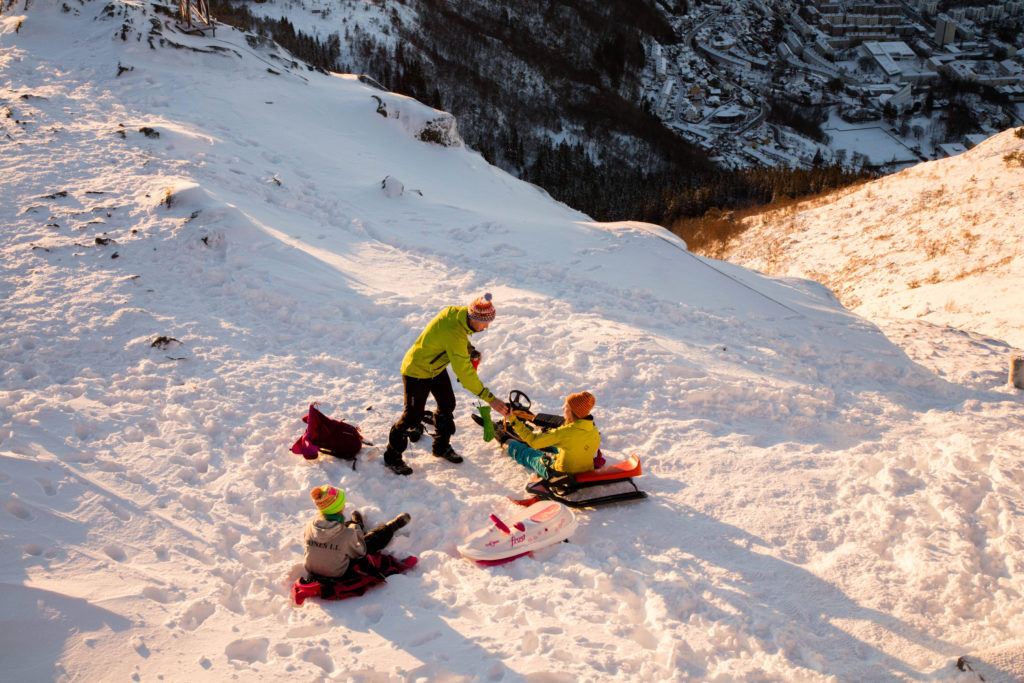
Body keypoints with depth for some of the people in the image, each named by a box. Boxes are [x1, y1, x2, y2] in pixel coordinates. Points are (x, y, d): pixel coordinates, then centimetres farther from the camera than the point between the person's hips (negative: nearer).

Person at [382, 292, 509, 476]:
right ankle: (392, 456, 16)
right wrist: (490, 399, -34)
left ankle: (441, 447, 36)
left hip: (436, 367, 9)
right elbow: (464, 373, -36)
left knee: (447, 405, 16)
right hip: (417, 372, -9)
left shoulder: (458, 312, -15)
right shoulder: (454, 334, -39)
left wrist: (470, 349, -7)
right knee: (413, 416, -2)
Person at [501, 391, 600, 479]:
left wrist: (514, 421, -18)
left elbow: (534, 441, -25)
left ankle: (507, 442, 47)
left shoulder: (566, 432, -30)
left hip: (563, 472, -6)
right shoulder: (594, 432, -12)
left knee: (525, 453, 19)